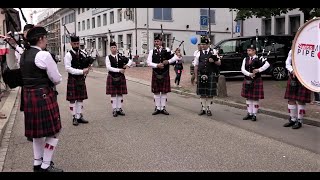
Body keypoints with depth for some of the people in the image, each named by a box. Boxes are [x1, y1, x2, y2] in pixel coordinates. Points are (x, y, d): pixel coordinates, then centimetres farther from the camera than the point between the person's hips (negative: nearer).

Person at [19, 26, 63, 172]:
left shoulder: (24, 55, 10)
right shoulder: (43, 55, -16)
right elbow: (57, 79, -12)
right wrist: (50, 82, 7)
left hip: (28, 95, 9)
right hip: (43, 95, -9)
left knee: (37, 129, 19)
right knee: (53, 131, 1)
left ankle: (37, 163, 29)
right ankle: (45, 166, 6)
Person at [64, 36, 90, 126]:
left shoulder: (82, 54, 7)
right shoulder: (68, 55, -9)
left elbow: (87, 65, 16)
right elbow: (68, 68, -17)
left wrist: (85, 72, -5)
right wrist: (82, 71, -20)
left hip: (81, 79, 5)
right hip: (72, 79, -5)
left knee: (80, 99, 9)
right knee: (73, 99, 1)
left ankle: (79, 117, 17)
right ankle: (74, 118, 10)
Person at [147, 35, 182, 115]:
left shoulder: (167, 50, 2)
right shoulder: (152, 51, 3)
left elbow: (176, 57, -2)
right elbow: (149, 62, -5)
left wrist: (168, 61, -16)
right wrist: (157, 65, -18)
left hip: (165, 74, 0)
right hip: (156, 74, 1)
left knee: (164, 92, 5)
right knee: (156, 92, 5)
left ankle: (163, 108, 14)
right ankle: (157, 108, 15)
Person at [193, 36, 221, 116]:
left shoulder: (213, 52, 4)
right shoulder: (198, 54, 5)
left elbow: (219, 63, 8)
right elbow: (196, 66, 5)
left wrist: (214, 61, -14)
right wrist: (196, 77, 2)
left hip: (211, 75, -1)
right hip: (201, 76, 1)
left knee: (210, 94, 2)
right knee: (202, 93, 7)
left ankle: (208, 109, 15)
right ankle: (203, 108, 19)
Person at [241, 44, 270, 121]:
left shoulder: (259, 59, -4)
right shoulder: (245, 59, 8)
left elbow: (267, 64, -20)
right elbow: (242, 69, -3)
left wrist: (259, 70, -25)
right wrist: (249, 74, -19)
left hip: (256, 81, -4)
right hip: (247, 81, 4)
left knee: (255, 98, 1)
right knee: (248, 98, 10)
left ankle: (254, 114, 10)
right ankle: (249, 113, 20)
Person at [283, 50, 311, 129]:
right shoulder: (291, 51, 11)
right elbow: (287, 63, 6)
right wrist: (292, 71, -14)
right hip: (292, 78, 5)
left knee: (301, 101, -1)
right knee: (291, 99, 10)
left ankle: (299, 121, 12)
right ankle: (292, 119, 24)